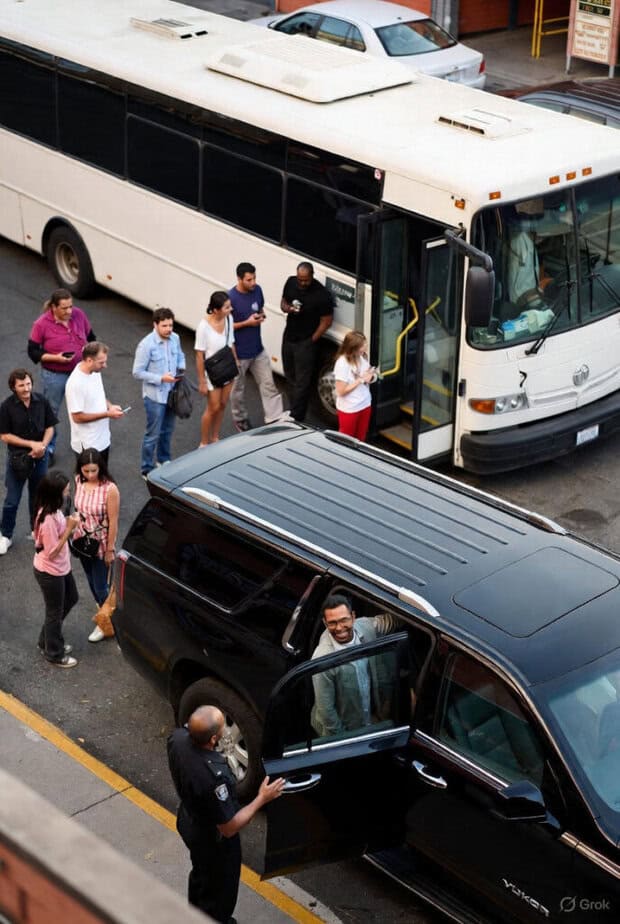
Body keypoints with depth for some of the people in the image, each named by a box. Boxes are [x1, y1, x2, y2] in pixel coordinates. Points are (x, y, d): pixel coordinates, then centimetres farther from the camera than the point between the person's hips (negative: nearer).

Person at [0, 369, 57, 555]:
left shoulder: (41, 401, -9)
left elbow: (50, 427, 0)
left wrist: (43, 445, -17)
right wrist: (31, 444, -19)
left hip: (40, 458, 3)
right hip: (17, 458, -2)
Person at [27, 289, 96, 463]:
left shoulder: (79, 315, -7)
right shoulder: (42, 324, -18)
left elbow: (90, 337, 9)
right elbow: (33, 351, -12)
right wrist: (55, 358, -24)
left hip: (80, 371, 3)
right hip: (54, 375, -3)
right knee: (51, 412, 11)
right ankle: (48, 449, 28)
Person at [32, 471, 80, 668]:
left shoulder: (53, 510, -6)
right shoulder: (48, 519, -35)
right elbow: (52, 553, -27)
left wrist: (67, 525, -2)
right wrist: (69, 529, -26)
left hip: (61, 568, 10)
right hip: (49, 572, -10)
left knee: (71, 599, 28)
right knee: (55, 612, 12)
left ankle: (47, 641, 44)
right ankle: (54, 654, 36)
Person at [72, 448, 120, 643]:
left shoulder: (110, 489, -26)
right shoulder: (78, 481, -10)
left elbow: (113, 521, -19)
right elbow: (77, 509, 4)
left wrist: (110, 550, -13)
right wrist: (74, 532, 10)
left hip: (101, 544, -5)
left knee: (101, 586, 6)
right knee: (91, 582, 22)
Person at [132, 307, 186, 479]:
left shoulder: (175, 338, -4)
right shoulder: (146, 345, -22)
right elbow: (137, 372, -17)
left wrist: (181, 369, -4)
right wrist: (161, 378, -23)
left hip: (172, 392, 6)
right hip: (155, 395, -6)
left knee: (167, 430, 22)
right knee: (153, 434, 3)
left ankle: (164, 459, 42)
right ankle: (147, 469, 17)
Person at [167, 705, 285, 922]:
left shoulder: (178, 737, -25)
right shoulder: (213, 776, -44)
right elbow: (229, 828, -29)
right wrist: (262, 799, -21)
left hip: (188, 821, 8)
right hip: (212, 839, -8)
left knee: (201, 872, 35)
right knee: (220, 890, 22)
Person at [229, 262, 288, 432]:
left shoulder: (257, 290, -4)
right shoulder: (230, 298, -22)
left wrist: (261, 316, -9)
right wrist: (247, 323, -24)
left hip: (258, 349, 5)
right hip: (239, 353, -5)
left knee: (268, 384, 6)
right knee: (238, 388, 13)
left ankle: (276, 418, 11)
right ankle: (240, 419, 33)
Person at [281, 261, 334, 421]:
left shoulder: (322, 295, -21)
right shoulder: (291, 282, -3)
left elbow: (326, 321, -14)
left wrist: (312, 340, -12)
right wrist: (288, 308, -13)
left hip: (306, 342, -7)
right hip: (288, 337, 7)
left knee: (302, 382, -4)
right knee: (290, 377, 19)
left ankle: (296, 418, 0)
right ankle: (295, 409, 37)